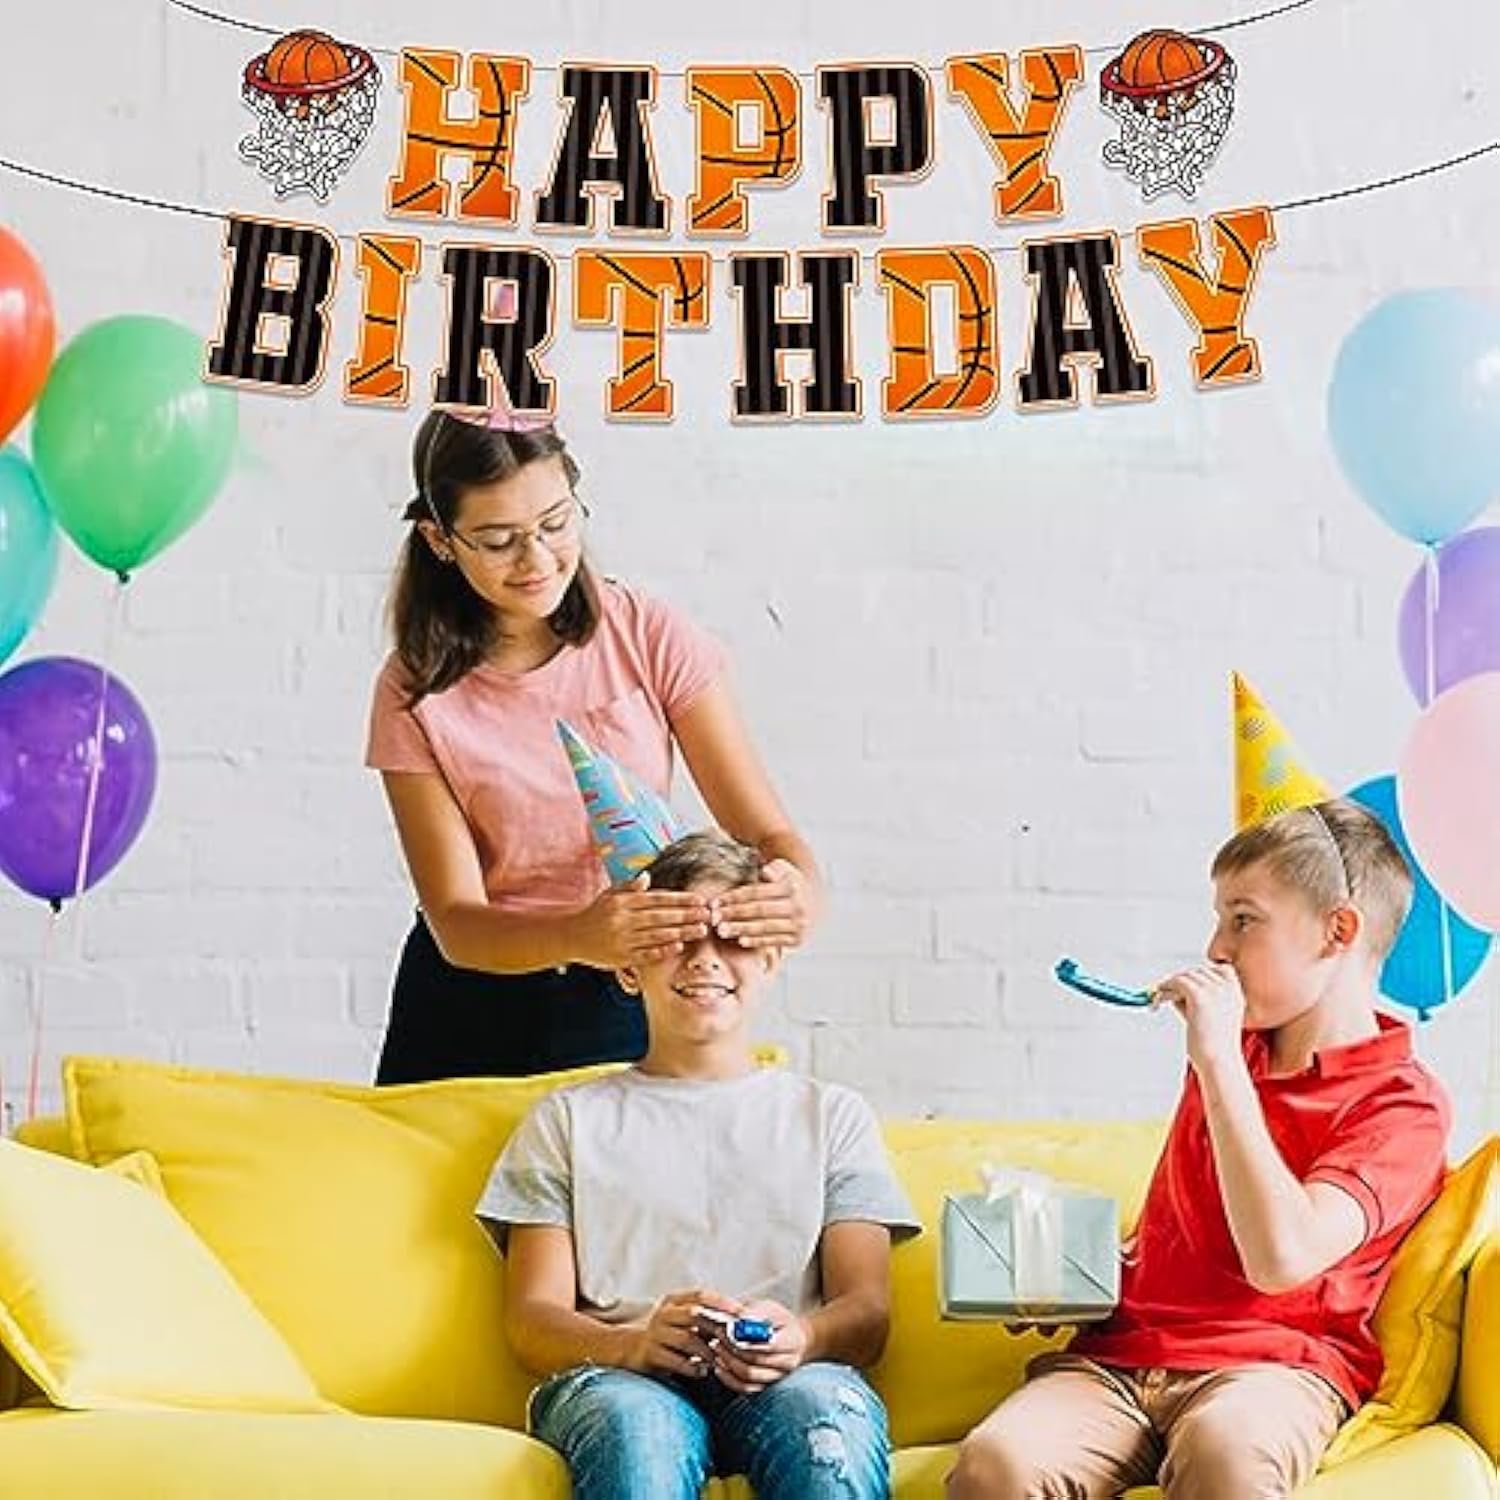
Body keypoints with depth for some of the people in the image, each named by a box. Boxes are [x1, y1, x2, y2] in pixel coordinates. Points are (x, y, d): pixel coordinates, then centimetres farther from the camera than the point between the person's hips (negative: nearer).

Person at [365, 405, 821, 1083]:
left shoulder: (651, 638, -11)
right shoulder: (415, 693, -12)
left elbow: (766, 831, -12)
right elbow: (456, 924, -18)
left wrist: (798, 891, -37)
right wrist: (579, 936, -39)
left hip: (630, 1001, 0)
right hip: (472, 1012, 0)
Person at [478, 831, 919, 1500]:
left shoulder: (832, 1115, 24)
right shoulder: (570, 1119, 22)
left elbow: (867, 1312, 12)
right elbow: (532, 1320, 11)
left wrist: (800, 1338, -14)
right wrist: (636, 1343, -13)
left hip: (790, 1379, 1)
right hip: (617, 1378, 0)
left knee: (827, 1408, -37)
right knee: (638, 1425, -38)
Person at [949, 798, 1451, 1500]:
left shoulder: (1402, 1102, -2)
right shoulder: (1233, 1050, 21)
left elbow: (1282, 1257, -19)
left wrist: (1216, 1058, -15)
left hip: (1274, 1365, -4)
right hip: (1121, 1349, 5)